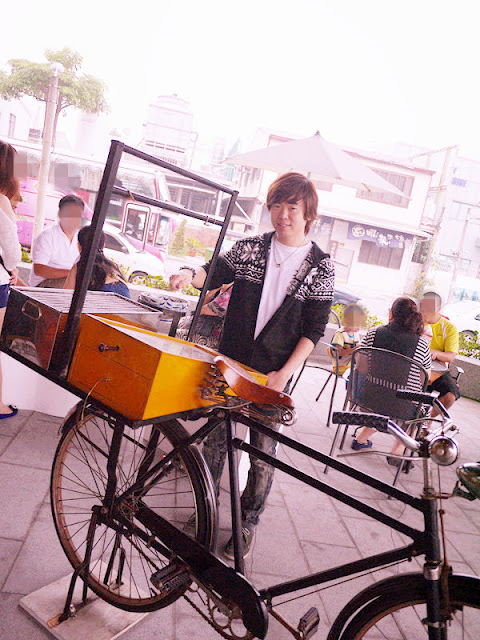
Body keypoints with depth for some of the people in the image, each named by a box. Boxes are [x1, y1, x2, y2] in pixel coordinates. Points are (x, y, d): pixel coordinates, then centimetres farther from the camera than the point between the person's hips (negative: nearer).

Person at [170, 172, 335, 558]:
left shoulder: (320, 265, -4)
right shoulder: (250, 247, 4)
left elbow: (314, 330, -6)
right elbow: (216, 273, 5)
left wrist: (284, 373, -15)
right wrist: (191, 274, -19)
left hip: (275, 373, -2)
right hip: (230, 362, 3)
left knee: (263, 450, 7)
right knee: (216, 436, 12)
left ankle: (248, 524, 28)